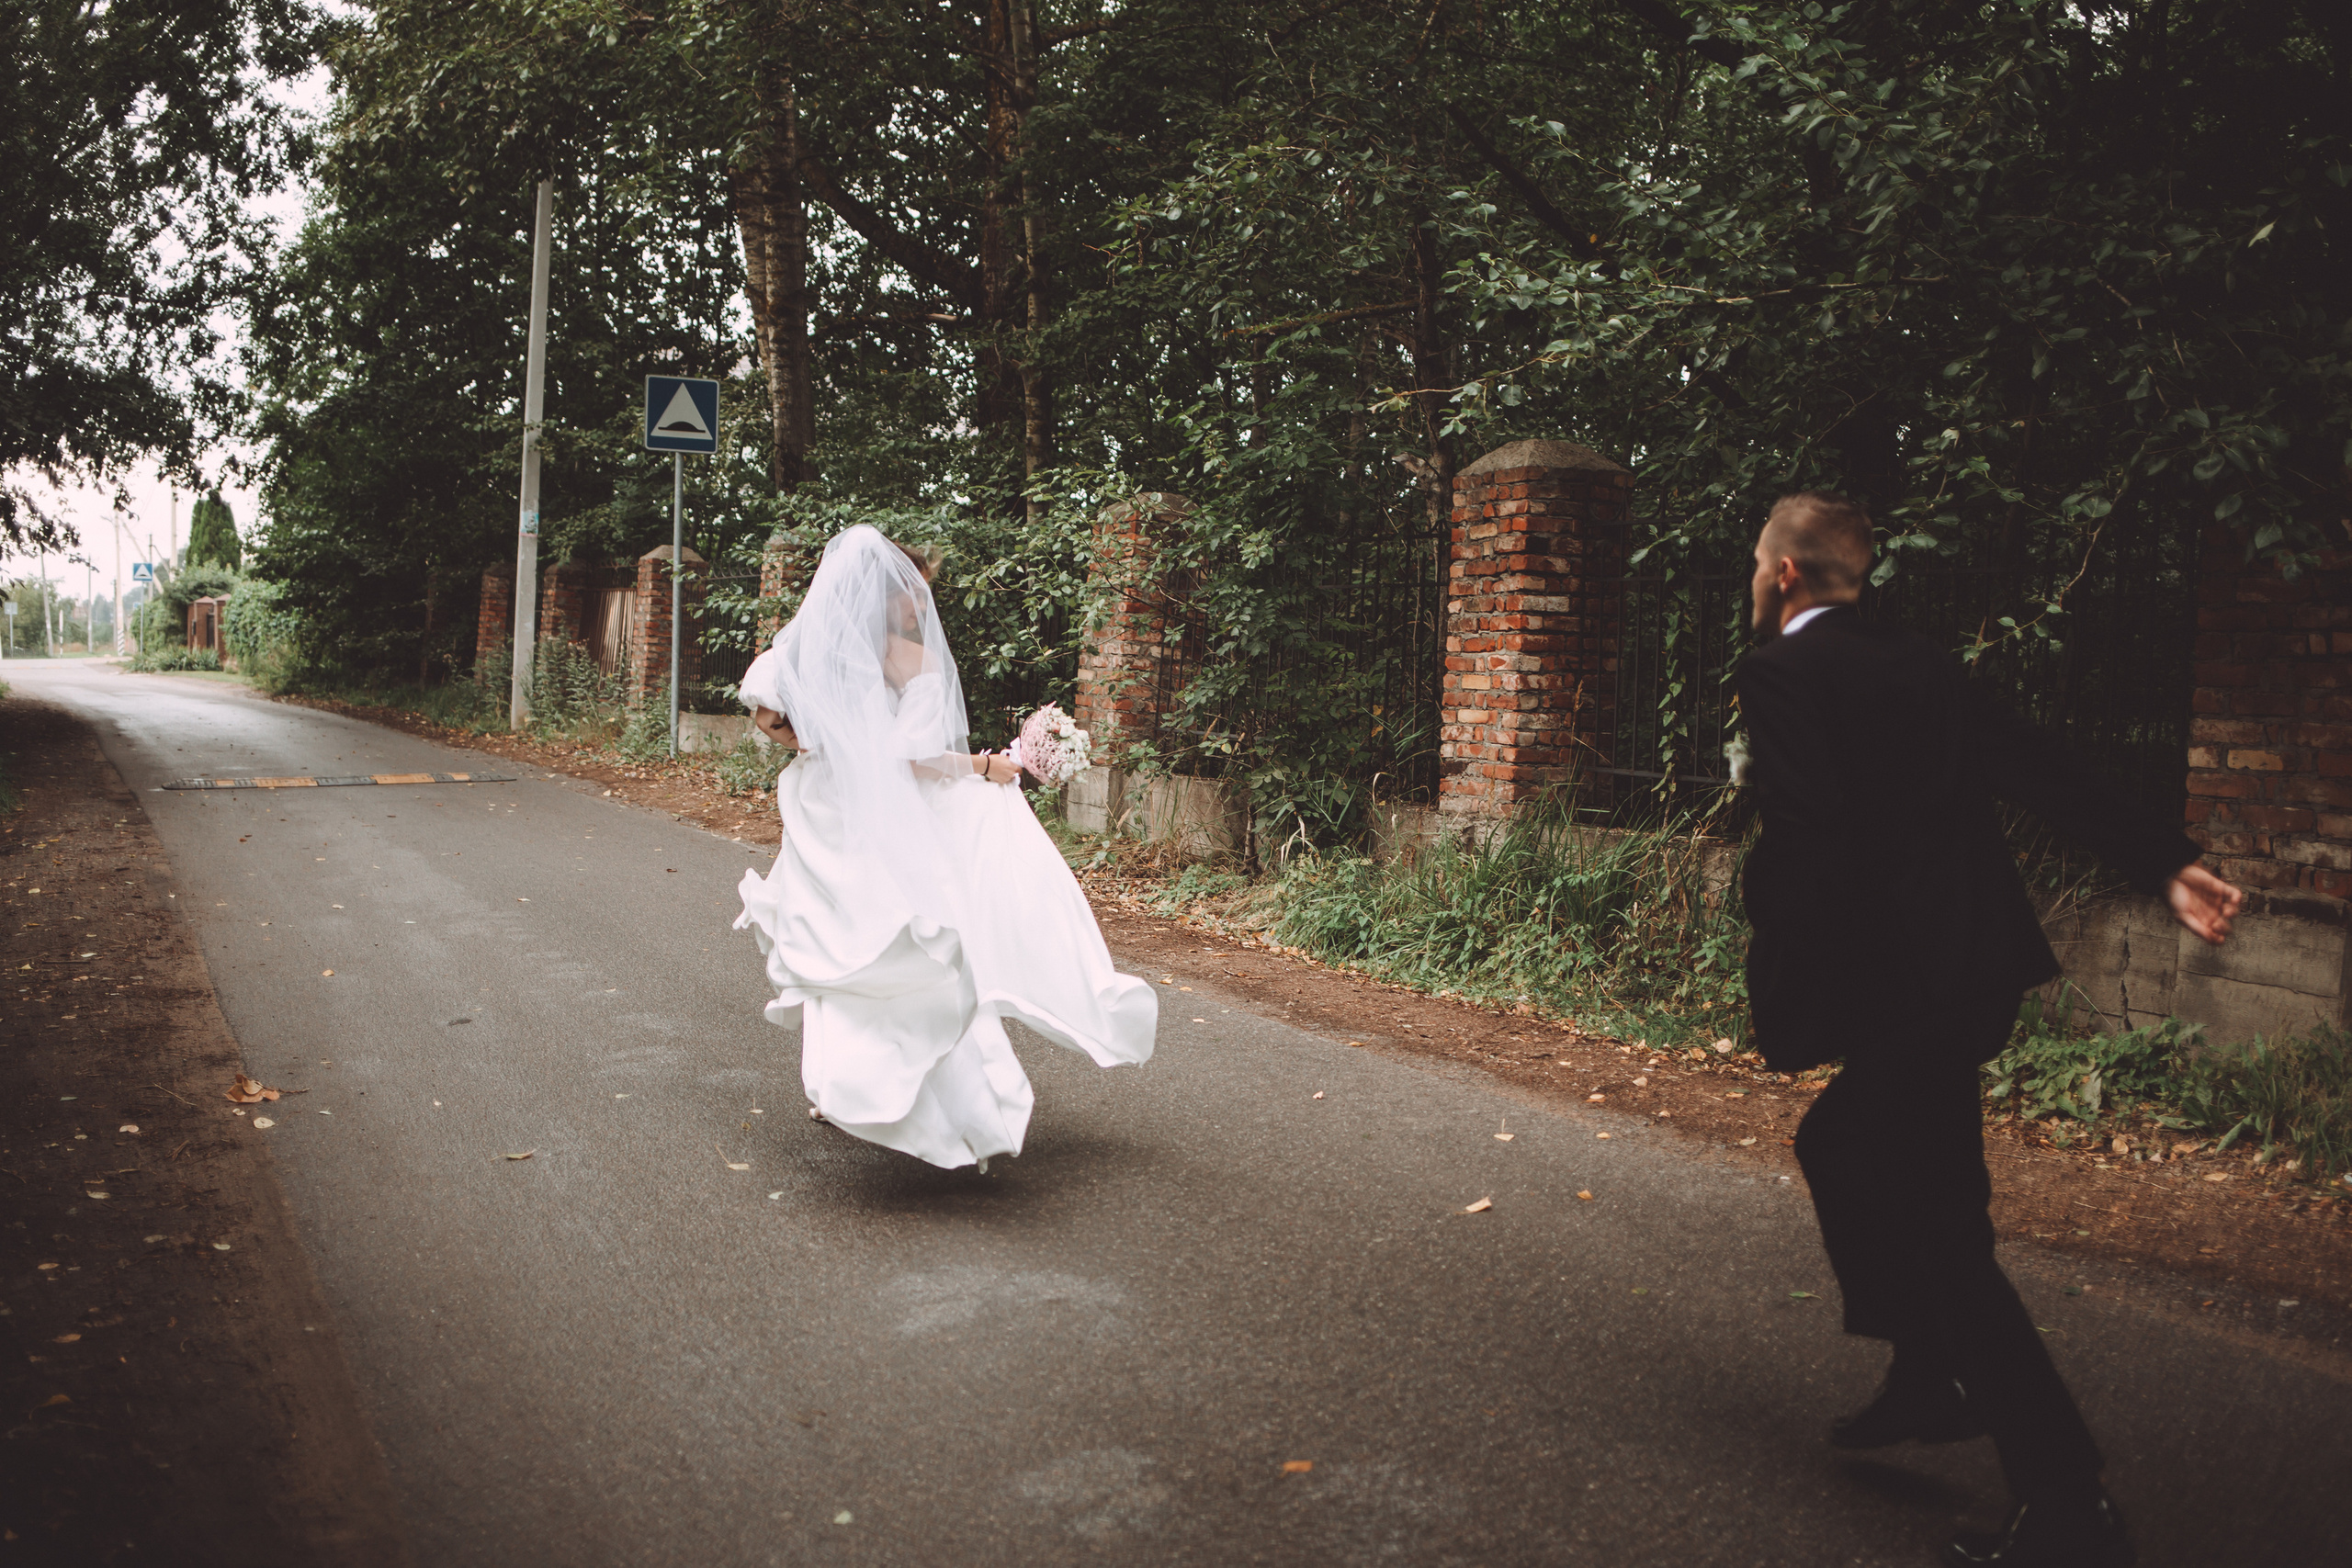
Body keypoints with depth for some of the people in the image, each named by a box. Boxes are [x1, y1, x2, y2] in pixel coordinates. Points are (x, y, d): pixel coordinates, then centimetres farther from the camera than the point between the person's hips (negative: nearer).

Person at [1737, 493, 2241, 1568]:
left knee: (1935, 1229, -3)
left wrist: (1776, 974, -12)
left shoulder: (1779, 672, -11)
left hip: (1902, 982, -9)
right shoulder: (1918, 662, 14)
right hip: (1972, 964, 9)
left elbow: (1804, 841, -21)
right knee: (1843, 1149, 24)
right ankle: (1932, 1385, 34)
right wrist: (2165, 862, 5)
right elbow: (2046, 774, 8)